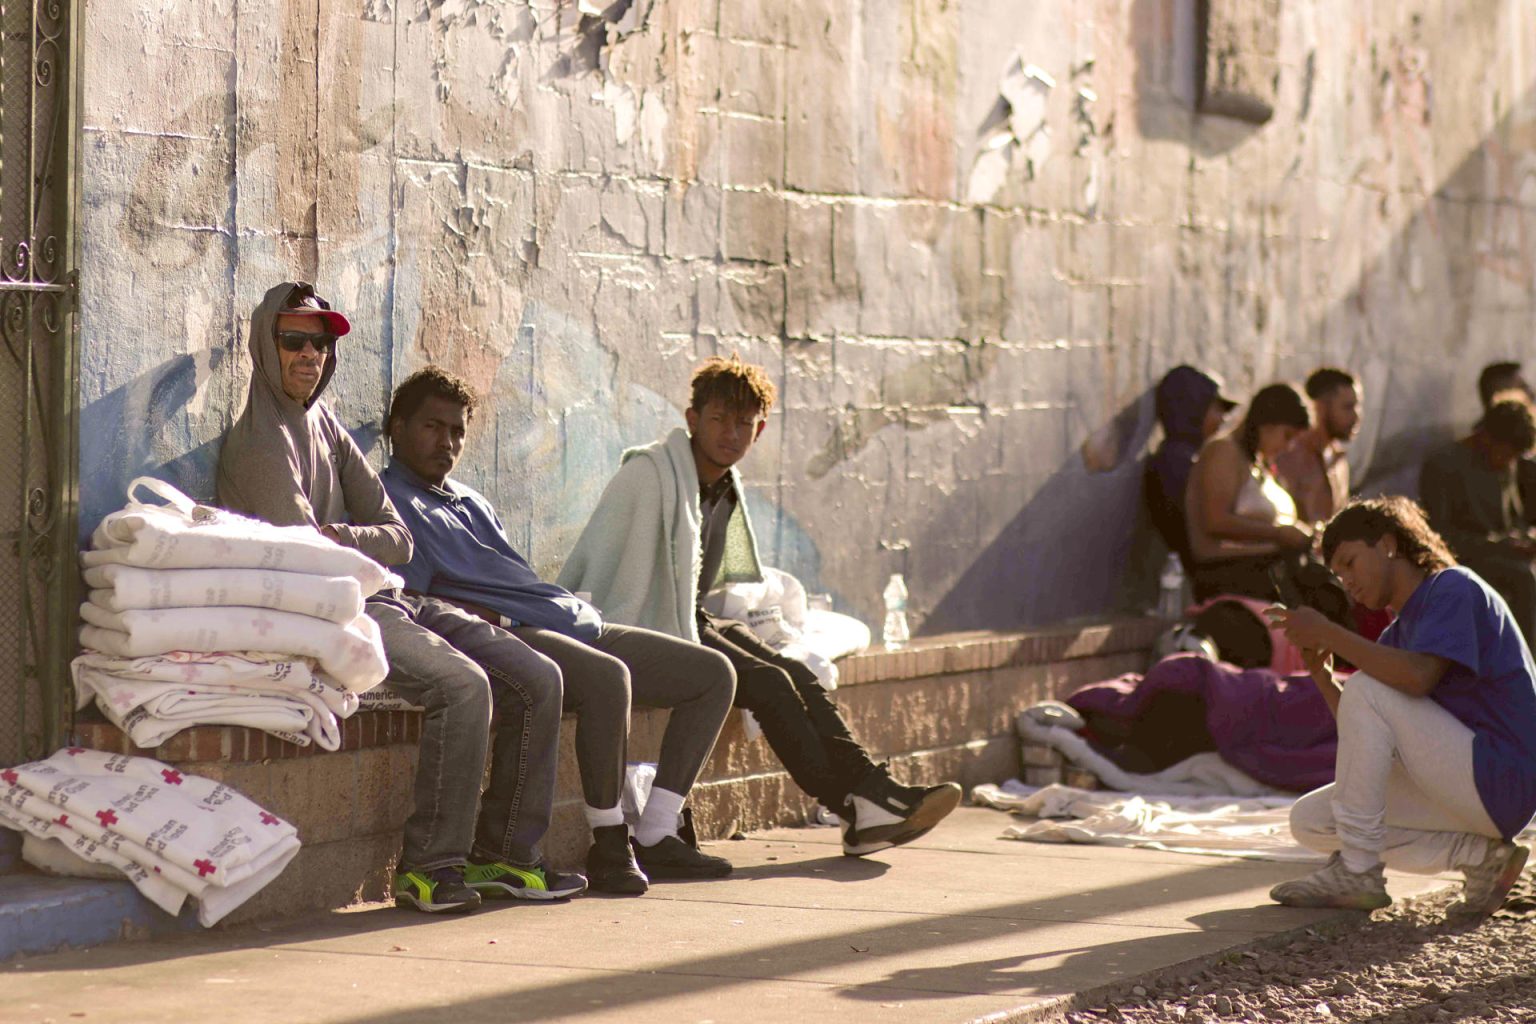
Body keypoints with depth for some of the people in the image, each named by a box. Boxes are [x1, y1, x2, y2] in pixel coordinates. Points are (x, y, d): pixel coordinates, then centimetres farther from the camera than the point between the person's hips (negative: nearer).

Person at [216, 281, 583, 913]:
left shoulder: (327, 428, 19)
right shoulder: (259, 444, -7)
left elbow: (398, 539, 12)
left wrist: (344, 538, -7)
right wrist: (369, 549, 2)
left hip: (385, 600, 8)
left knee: (537, 680, -4)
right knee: (463, 684, -30)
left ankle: (505, 856, 0)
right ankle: (428, 867, -23)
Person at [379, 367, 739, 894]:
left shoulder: (471, 502, 30)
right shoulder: (389, 502, 2)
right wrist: (487, 618, -21)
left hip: (580, 626, 10)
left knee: (714, 674, 1)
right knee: (608, 678, -39)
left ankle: (655, 836, -4)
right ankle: (609, 845, -26)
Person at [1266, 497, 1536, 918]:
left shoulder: (1454, 588, -8)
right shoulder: (1400, 630, 18)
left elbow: (1417, 677, -26)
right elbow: (1364, 733, 12)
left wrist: (1329, 634, -19)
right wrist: (1321, 671, -2)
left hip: (1500, 782, -9)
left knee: (1366, 688, -19)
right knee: (1309, 821, 4)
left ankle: (1357, 870, -16)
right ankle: (1479, 855, -1)